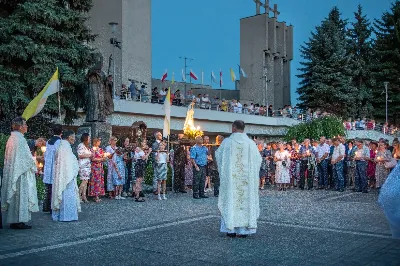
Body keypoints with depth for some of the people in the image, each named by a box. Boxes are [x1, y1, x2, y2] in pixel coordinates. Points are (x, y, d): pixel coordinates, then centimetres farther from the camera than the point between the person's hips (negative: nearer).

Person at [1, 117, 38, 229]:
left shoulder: (12, 138, 13)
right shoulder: (20, 139, -15)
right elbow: (26, 157, -17)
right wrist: (34, 168, -3)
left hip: (12, 172, 9)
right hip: (21, 172, -9)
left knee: (15, 196, 12)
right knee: (21, 195, -4)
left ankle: (13, 220, 17)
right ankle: (19, 221, -1)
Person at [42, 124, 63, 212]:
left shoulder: (48, 142, 9)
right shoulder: (59, 142, -14)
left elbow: (45, 155, 15)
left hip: (48, 169, 7)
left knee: (48, 189, 13)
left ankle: (46, 207, 19)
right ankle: (52, 208, 2)